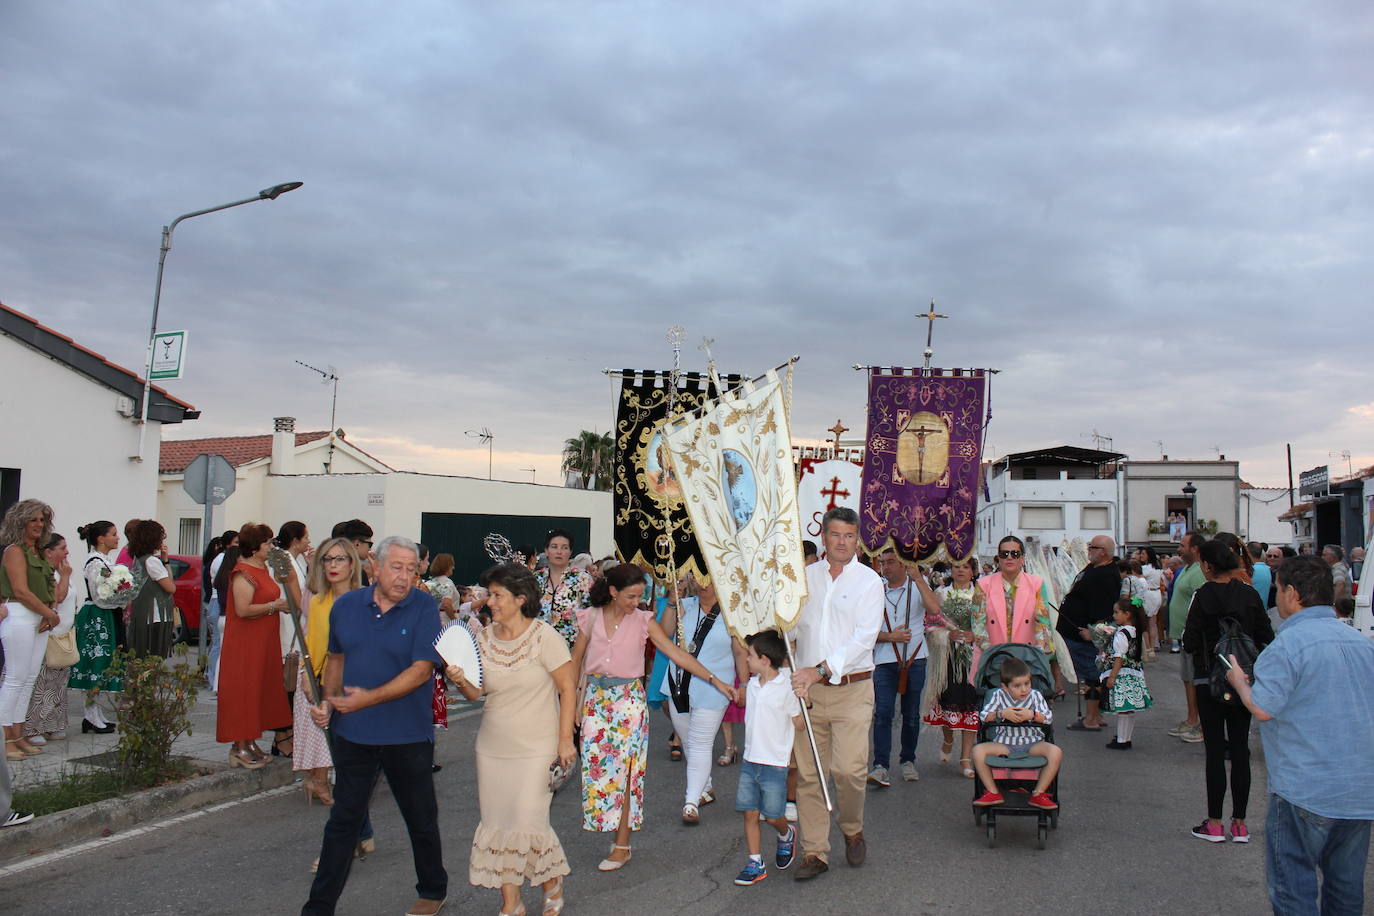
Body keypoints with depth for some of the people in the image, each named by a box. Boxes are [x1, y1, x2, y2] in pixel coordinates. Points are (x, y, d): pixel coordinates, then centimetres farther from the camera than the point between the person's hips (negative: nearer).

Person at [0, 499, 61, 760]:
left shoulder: (38, 553, 18)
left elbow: (49, 589, 18)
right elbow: (21, 591, -15)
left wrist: (50, 614, 0)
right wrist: (51, 614, -10)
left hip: (41, 619, 8)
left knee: (30, 679, 8)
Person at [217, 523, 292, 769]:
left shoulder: (263, 569, 13)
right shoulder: (243, 573, -16)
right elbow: (243, 609, -24)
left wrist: (280, 605, 9)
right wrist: (273, 606, -17)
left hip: (264, 642, 10)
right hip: (245, 642, -9)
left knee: (260, 689, 12)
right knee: (244, 690, -4)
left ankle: (250, 742, 21)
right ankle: (239, 747, 3)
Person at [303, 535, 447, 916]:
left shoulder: (424, 608, -13)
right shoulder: (346, 605, 1)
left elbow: (421, 670, -19)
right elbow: (336, 657, 15)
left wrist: (370, 698, -26)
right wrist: (329, 700, 0)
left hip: (408, 736, -3)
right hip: (353, 732, 3)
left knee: (421, 819, 14)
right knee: (343, 820, 11)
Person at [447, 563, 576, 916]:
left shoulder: (545, 637, -11)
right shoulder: (484, 638, 3)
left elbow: (568, 688, -8)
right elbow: (477, 692, 7)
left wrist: (565, 740, -10)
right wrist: (461, 680, -15)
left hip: (536, 748, -5)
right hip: (492, 749, 5)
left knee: (529, 823, -7)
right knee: (496, 825, 7)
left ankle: (553, 886, 22)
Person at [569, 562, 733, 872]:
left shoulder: (643, 621, -2)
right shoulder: (591, 618, 0)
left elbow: (675, 653, -5)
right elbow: (575, 661, 10)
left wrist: (714, 680, -11)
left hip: (629, 699, -2)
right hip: (596, 698, 2)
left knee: (624, 769, -3)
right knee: (597, 765, 1)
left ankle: (622, 846, 6)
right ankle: (613, 829, 18)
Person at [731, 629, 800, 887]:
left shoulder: (786, 687, -13)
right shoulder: (752, 685, 5)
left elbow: (799, 723, -7)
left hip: (775, 763, -6)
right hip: (750, 760, 6)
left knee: (773, 816, 3)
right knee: (750, 814, 5)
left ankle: (786, 835, 36)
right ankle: (755, 864, 14)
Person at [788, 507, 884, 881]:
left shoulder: (869, 580, 0)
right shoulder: (805, 576, 10)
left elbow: (864, 638, -11)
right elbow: (790, 627, 13)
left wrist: (820, 669, -19)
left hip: (852, 688, -3)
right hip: (808, 688, 3)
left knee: (849, 769, -11)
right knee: (808, 772, 2)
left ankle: (853, 831, 18)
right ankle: (814, 853, 12)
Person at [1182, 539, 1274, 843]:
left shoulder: (1204, 595, -12)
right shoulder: (1250, 594, 0)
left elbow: (1191, 642, -13)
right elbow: (1266, 638, 2)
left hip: (1211, 680, -4)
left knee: (1215, 750, 2)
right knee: (1240, 749, 9)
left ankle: (1215, 824, 7)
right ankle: (1239, 823, 14)